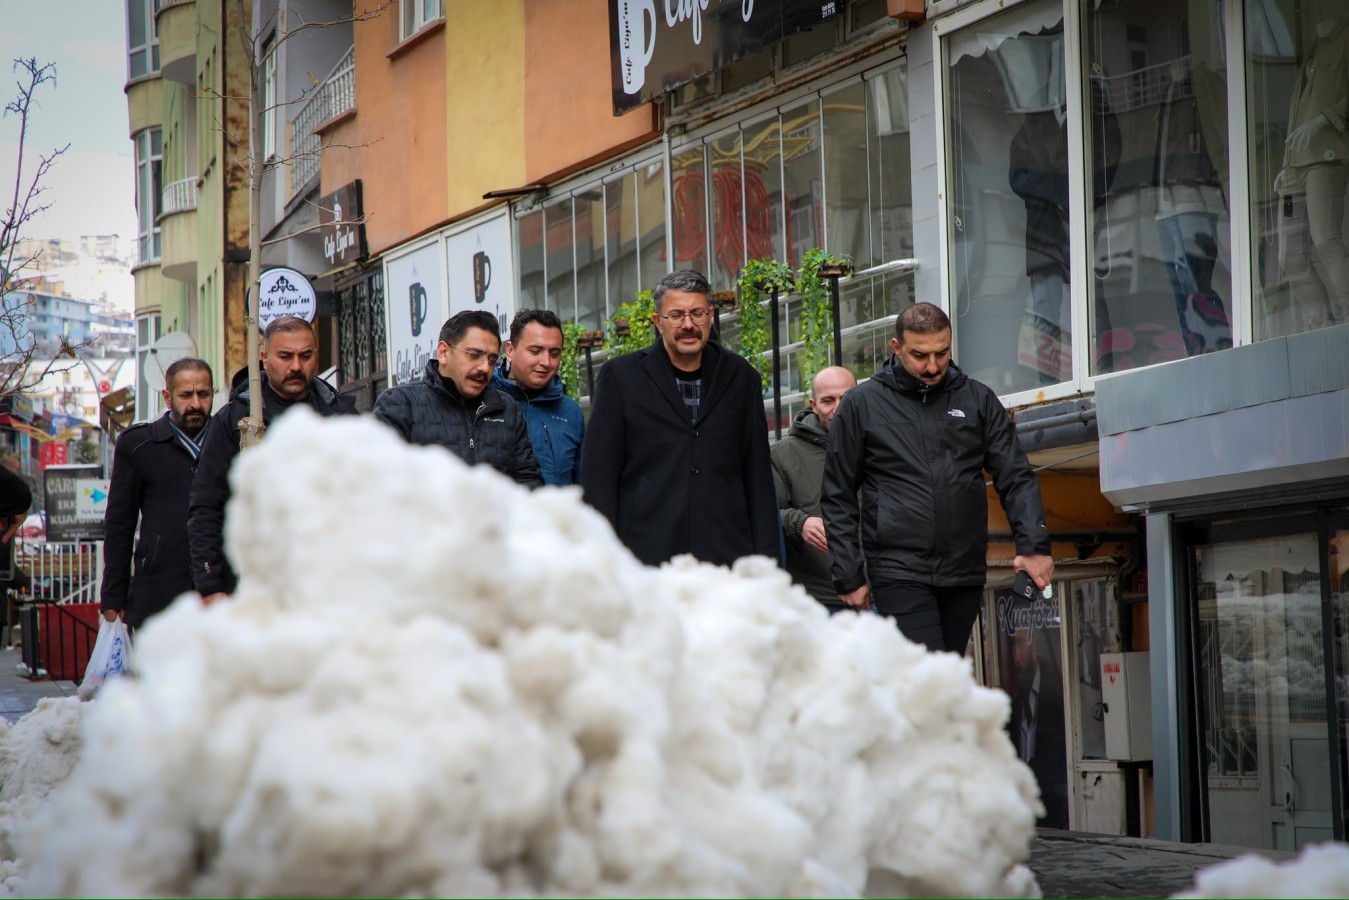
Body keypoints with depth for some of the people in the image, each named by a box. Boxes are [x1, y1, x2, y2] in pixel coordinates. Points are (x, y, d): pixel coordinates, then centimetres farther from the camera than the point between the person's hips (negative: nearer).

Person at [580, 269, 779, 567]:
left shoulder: (740, 378, 14)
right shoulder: (620, 377, 6)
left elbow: (758, 476, 14)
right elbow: (598, 473, 4)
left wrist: (765, 559, 7)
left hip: (726, 556, 2)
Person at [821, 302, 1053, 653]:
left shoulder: (978, 400, 10)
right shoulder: (861, 405, 4)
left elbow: (1015, 478, 7)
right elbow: (839, 500, 6)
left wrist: (1033, 545, -8)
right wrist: (849, 577, 1)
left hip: (965, 573, 4)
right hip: (899, 571, -4)